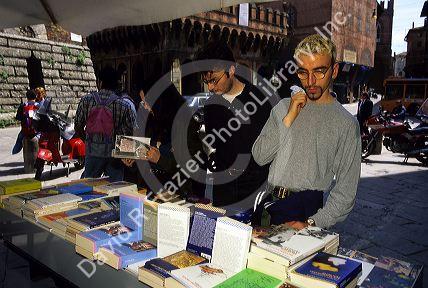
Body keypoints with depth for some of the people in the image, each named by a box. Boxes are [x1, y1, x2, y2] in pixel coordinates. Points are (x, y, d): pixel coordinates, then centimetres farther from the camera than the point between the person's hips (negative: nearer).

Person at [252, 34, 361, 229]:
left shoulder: (346, 123, -2)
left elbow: (346, 189, -5)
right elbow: (259, 157, 1)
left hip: (306, 209, -2)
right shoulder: (284, 106, 10)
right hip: (268, 203, 3)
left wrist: (312, 223, -15)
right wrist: (288, 118, -7)